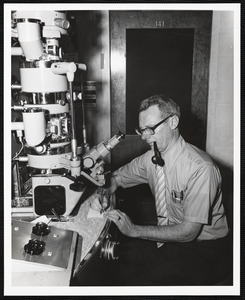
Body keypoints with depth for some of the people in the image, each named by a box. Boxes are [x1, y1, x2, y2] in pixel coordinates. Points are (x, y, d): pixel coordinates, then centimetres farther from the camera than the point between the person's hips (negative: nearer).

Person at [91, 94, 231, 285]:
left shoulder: (200, 168, -25)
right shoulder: (151, 157, -3)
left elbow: (188, 232, -24)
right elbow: (117, 178, 12)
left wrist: (134, 230, -25)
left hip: (201, 249, -6)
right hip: (167, 238, 6)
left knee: (139, 284, -24)